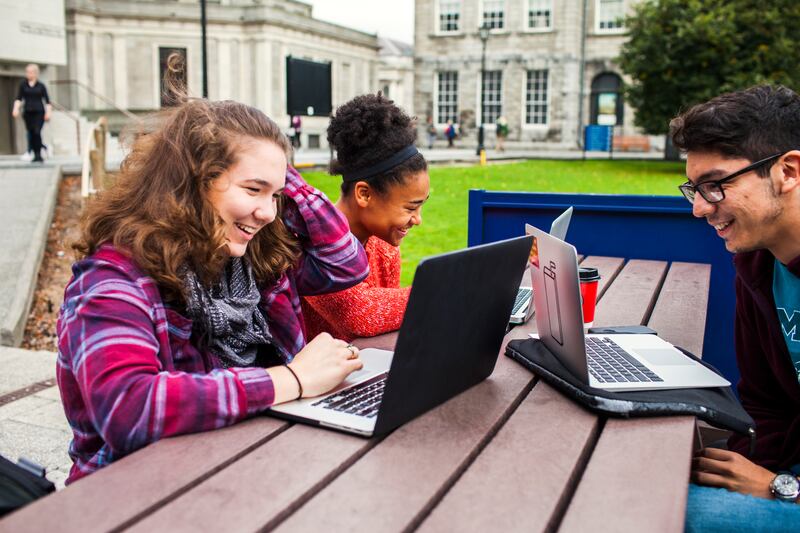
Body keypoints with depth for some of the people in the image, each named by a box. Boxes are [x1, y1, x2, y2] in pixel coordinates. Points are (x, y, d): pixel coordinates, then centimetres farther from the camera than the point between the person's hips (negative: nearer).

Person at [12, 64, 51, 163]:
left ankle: (38, 155, -10)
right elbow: (19, 98, 5)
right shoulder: (23, 84, 7)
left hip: (39, 112, -2)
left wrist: (48, 112, -6)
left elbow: (47, 100, 5)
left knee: (37, 132, -15)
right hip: (28, 112, 3)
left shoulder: (41, 86, 4)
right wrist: (16, 108, -9)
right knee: (31, 133, 3)